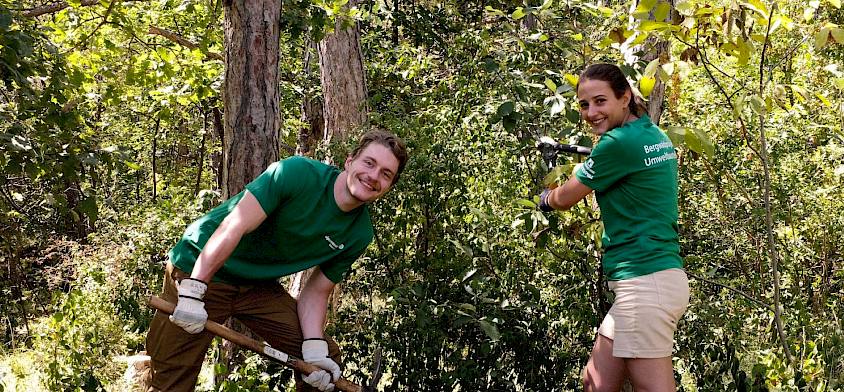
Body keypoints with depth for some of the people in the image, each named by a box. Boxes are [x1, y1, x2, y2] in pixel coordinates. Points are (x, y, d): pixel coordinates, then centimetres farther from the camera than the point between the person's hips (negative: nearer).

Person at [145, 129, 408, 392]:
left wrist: (314, 345, -15)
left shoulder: (359, 235, -4)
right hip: (198, 270, -6)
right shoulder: (299, 173, -22)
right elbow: (233, 227, -27)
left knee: (327, 356, -1)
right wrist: (193, 293, -33)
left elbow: (316, 292, 3)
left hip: (260, 287, 6)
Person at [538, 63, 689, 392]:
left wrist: (545, 198, 20)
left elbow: (564, 199, 0)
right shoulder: (654, 135, 13)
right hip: (660, 275, 10)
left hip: (645, 282, -10)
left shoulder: (619, 143, -14)